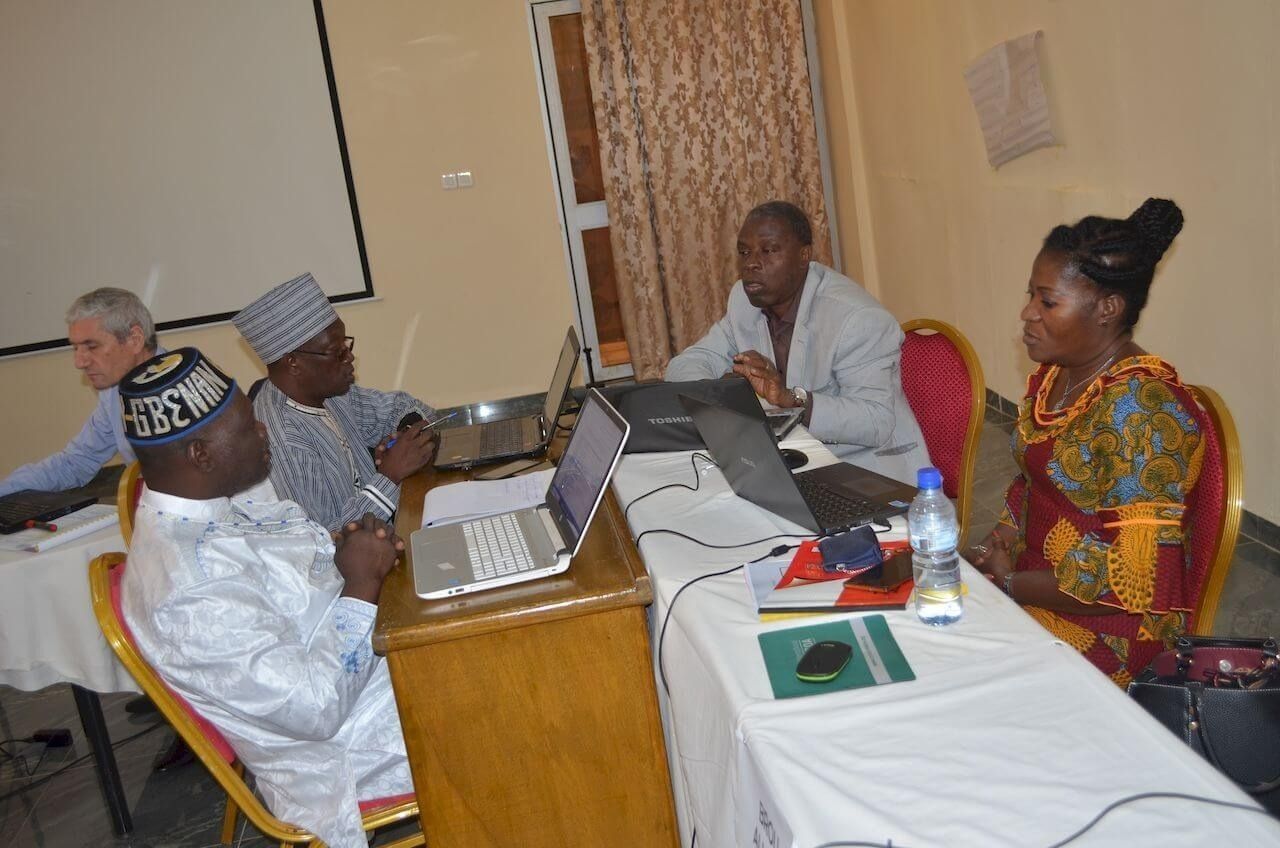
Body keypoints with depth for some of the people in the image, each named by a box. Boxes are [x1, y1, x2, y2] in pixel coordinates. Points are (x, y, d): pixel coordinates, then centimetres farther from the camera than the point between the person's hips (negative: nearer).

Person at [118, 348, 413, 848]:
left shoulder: (227, 493, -4)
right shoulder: (190, 592, -31)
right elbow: (316, 709, -29)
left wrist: (355, 549, -8)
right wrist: (361, 582, -22)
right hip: (341, 754, -9)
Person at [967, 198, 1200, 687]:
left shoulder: (1144, 412, -22)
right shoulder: (1053, 373, 3)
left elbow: (1133, 584, -23)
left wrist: (1011, 584, -15)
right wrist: (1001, 542, -1)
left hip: (1104, 626, -8)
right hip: (1032, 582, 8)